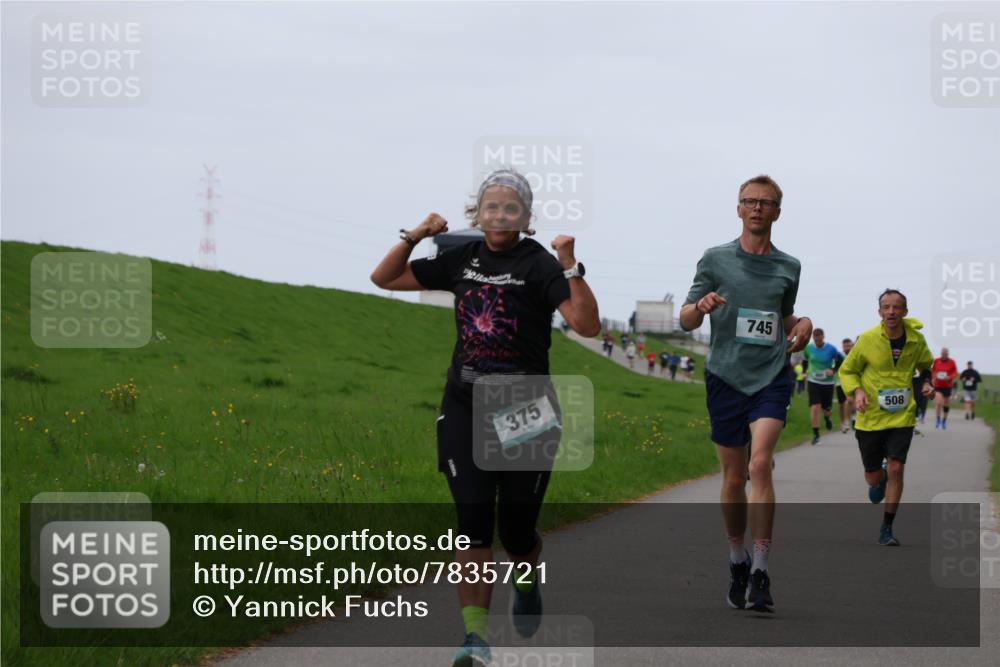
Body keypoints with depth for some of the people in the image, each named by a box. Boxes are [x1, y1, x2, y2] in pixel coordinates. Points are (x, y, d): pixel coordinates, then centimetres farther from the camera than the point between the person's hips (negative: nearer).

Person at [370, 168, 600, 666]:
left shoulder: (539, 265, -7)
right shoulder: (462, 259, 6)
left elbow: (587, 325, -19)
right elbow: (385, 278, 16)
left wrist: (571, 269, -29)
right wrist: (414, 238, 0)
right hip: (465, 408, 3)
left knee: (516, 528, 6)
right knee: (474, 523, -8)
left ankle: (527, 583, 41)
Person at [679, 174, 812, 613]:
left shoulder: (788, 267, 10)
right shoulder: (715, 260, 5)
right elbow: (686, 321, 5)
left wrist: (802, 326, 4)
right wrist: (701, 306, -17)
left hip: (772, 377, 0)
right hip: (726, 376, 0)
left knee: (761, 464, -19)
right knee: (733, 477, 5)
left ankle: (760, 572, -19)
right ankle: (738, 564, 25)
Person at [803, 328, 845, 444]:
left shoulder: (831, 349, -10)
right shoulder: (808, 348, -3)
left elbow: (841, 360, 0)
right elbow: (805, 360, 16)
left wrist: (833, 370, -14)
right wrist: (805, 370, 5)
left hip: (828, 383, 0)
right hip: (813, 382, 1)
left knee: (827, 408, 11)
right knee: (814, 408, -13)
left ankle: (827, 418, 50)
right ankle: (815, 434, -6)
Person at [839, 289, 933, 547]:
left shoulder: (916, 339, -4)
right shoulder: (868, 339, -11)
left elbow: (925, 365, 18)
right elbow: (847, 370, 2)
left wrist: (926, 383, -3)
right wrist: (857, 391, -17)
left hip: (902, 417, 0)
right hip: (871, 417, 0)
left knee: (895, 469, -13)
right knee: (872, 476, 8)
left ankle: (886, 530, -1)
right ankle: (879, 481, 49)